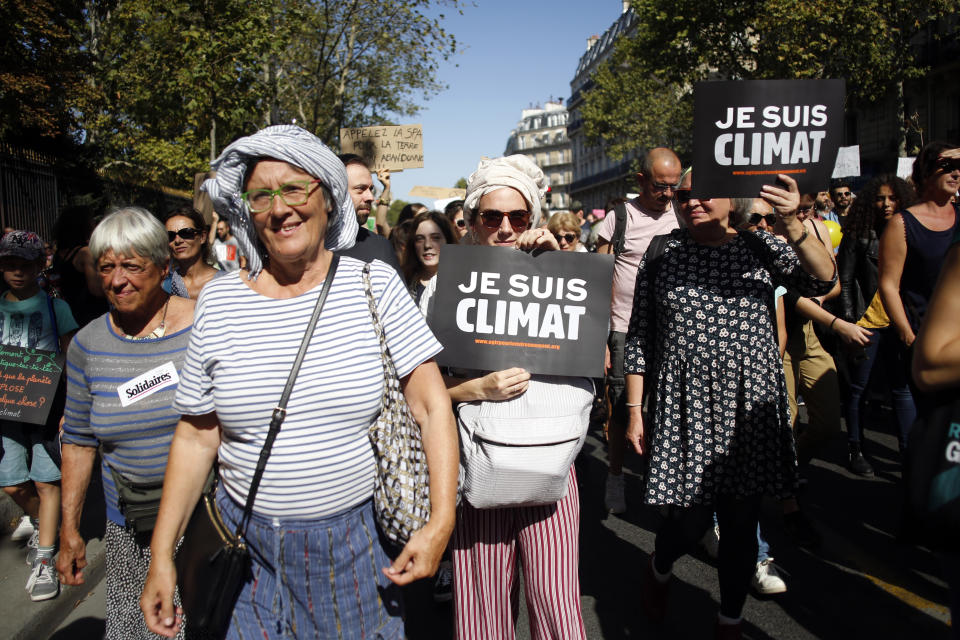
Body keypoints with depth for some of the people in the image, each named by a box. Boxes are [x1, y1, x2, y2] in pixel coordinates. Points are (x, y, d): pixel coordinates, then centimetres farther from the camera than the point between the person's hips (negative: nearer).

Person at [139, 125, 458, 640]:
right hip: (250, 548, 2)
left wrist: (440, 521, -17)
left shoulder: (375, 283, -7)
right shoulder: (219, 301, -1)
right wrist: (161, 554, 2)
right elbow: (196, 436, 3)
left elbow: (432, 405, -9)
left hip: (358, 545, -1)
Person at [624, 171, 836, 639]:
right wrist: (634, 411, 1)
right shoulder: (662, 255, 2)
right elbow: (639, 338, 3)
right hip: (685, 406, -1)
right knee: (690, 520, -1)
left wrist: (792, 223, -25)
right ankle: (658, 571, 35)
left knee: (742, 521, 10)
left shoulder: (759, 248, 3)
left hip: (750, 405, 2)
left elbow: (822, 282, -11)